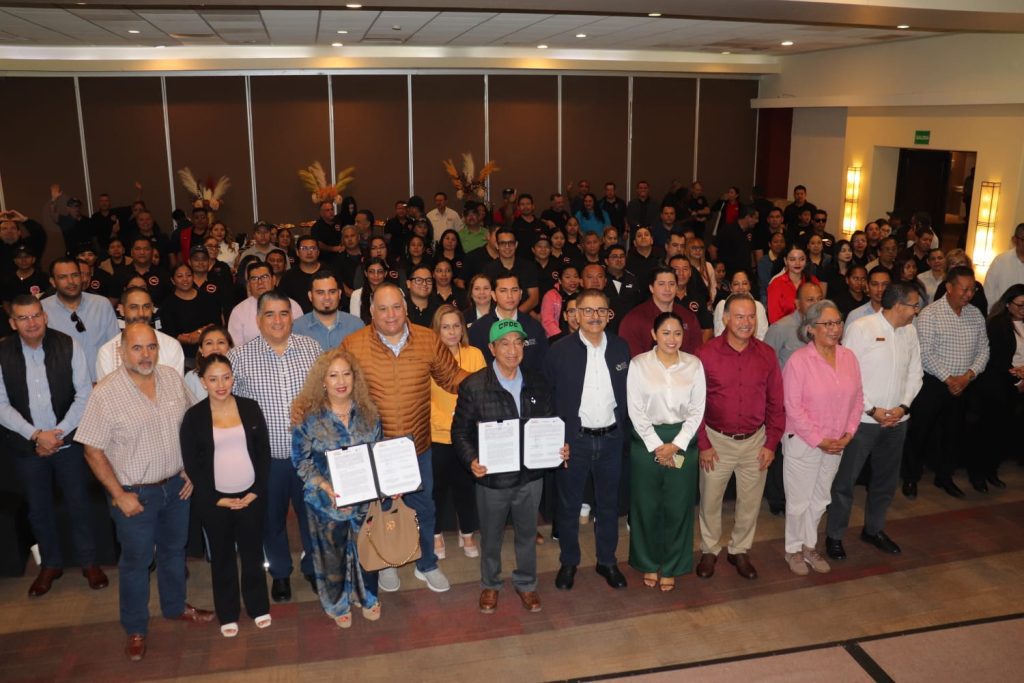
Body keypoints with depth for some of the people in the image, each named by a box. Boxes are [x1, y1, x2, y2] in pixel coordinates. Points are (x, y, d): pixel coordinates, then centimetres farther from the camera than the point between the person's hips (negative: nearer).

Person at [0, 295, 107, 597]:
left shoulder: (68, 346, -10)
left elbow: (84, 395, -7)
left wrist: (58, 433, -14)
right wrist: (37, 435, -16)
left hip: (68, 442, -1)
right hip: (26, 446, 1)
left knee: (79, 505, 10)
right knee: (39, 510, 16)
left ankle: (89, 562, 29)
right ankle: (50, 564, 36)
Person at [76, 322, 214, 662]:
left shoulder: (172, 378, -6)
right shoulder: (105, 394, -19)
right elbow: (93, 451, -14)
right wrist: (120, 496, -14)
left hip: (175, 486, 4)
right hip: (135, 493, -4)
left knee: (174, 549, 22)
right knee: (136, 561, 13)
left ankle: (175, 606, 45)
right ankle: (135, 629, 33)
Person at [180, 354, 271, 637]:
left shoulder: (250, 408, -2)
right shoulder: (193, 417, -7)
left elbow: (264, 452, 0)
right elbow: (191, 463, -5)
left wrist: (257, 491, -7)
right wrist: (215, 498, -9)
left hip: (251, 496, 1)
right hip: (215, 500, -1)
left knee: (252, 552, 13)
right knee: (222, 556, 13)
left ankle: (258, 607, 30)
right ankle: (227, 614, 28)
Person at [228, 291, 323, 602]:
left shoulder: (312, 348, -1)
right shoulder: (239, 357, -7)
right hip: (267, 456, -1)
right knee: (273, 517, 17)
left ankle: (313, 567, 39)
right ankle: (280, 572, 40)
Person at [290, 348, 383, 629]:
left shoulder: (368, 413, -4)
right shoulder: (309, 417, -13)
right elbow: (301, 460, -9)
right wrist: (325, 486, -21)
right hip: (326, 501, -2)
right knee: (332, 554, 16)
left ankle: (368, 598, 43)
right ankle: (338, 604, 40)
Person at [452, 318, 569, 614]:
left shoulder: (537, 382, -1)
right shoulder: (473, 386, -12)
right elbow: (460, 431, -8)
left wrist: (559, 448, -9)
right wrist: (471, 460, -23)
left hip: (531, 475, 3)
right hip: (492, 477, -2)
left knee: (527, 533, 20)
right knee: (491, 536, 17)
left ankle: (526, 583, 42)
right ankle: (490, 584, 42)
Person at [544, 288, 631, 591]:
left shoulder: (621, 348, 0)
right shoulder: (560, 350, -8)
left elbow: (628, 393, 7)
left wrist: (622, 426, 1)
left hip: (611, 438, 3)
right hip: (573, 439, -2)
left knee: (608, 502, 16)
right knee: (569, 504, 11)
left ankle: (607, 561, 33)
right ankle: (568, 562, 29)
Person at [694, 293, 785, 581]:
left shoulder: (766, 354, -3)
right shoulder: (706, 354, -12)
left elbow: (776, 403, 4)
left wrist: (771, 443, 1)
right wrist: (703, 444, -7)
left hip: (755, 440, 2)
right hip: (717, 441, -2)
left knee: (750, 501, 13)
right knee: (710, 499, 11)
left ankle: (740, 551, 34)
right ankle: (709, 550, 32)